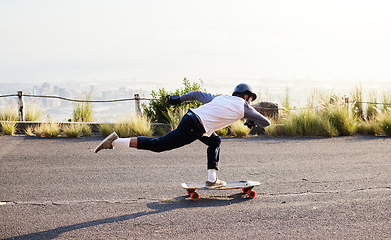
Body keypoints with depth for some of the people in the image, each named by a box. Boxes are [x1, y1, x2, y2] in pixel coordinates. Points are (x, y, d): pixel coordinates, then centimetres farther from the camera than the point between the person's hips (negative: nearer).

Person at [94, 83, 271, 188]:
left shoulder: (220, 98, 24)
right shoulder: (244, 107, 8)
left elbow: (197, 94, 29)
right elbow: (266, 122, 16)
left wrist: (180, 98, 40)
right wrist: (252, 122, 36)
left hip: (191, 116, 8)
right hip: (191, 129, -8)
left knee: (215, 142, 25)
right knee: (157, 145, -6)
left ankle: (212, 179, 21)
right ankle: (115, 142, -10)